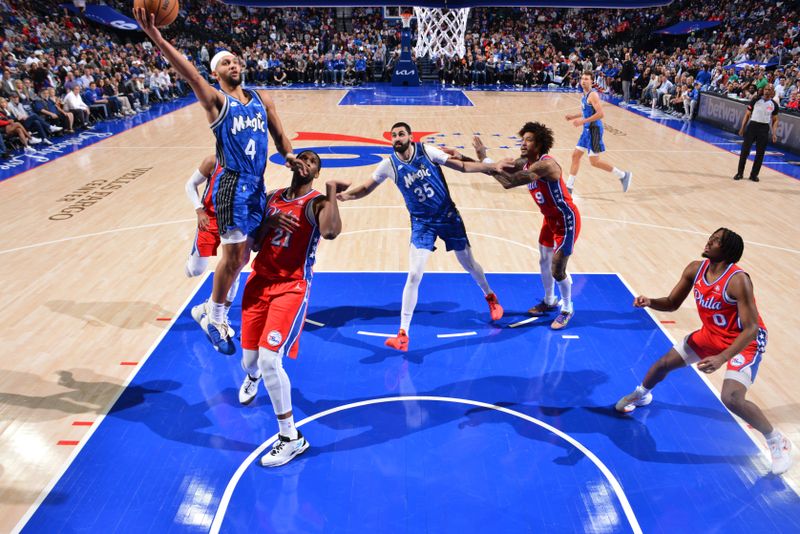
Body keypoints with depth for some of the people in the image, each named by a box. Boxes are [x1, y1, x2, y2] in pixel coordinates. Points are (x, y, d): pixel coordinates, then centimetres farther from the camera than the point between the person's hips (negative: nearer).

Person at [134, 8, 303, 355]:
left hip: (257, 185, 6)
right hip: (233, 185, -6)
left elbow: (279, 134, 16)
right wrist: (156, 37, -35)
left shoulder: (261, 98, 14)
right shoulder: (215, 100, -3)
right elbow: (190, 74, -20)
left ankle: (213, 309, 30)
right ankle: (214, 319, 12)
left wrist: (289, 155, -6)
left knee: (242, 255, 12)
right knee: (233, 256, -6)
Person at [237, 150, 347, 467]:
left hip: (292, 288, -5)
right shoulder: (273, 198, 12)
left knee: (269, 359, -19)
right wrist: (269, 222, -6)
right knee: (250, 360, 14)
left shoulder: (317, 203, -7)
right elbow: (253, 242, 12)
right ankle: (252, 377, 56)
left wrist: (332, 191, -23)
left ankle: (291, 438, -1)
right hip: (259, 282, 6)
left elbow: (331, 232, -30)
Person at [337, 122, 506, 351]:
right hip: (422, 222, 0)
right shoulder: (389, 165, -9)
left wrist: (493, 167, -12)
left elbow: (463, 166, -6)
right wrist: (345, 195, -22)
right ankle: (403, 334, -5)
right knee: (414, 275, -12)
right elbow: (366, 188, -3)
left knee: (469, 264, 14)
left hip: (448, 215, 1)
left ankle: (490, 298, 46)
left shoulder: (427, 151, -11)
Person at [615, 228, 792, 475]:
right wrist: (650, 302, -22)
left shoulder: (738, 281, -32)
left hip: (745, 342, -7)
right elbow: (672, 304, -1)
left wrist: (722, 358, -42)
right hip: (711, 335, 7)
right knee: (663, 364, 11)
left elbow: (751, 329, -32)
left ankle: (777, 442, 5)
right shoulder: (695, 270, -12)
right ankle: (640, 395, 44)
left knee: (731, 398, -23)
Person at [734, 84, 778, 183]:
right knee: (745, 150, -5)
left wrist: (774, 133, 0)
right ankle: (740, 173, 5)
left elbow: (775, 120, 9)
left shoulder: (774, 105, 4)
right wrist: (742, 128, -1)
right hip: (752, 126, -1)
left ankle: (754, 174, 12)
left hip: (764, 129, 2)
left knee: (760, 153, 3)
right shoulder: (755, 100, -1)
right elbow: (747, 114, 4)